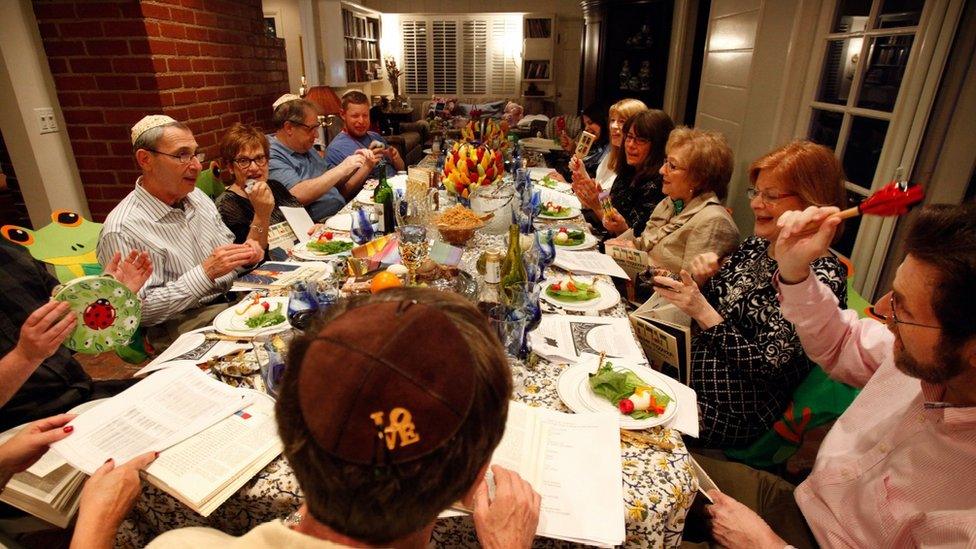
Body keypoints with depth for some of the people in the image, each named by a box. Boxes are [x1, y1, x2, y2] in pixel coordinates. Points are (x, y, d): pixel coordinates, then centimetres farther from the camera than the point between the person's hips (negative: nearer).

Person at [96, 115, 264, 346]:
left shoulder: (196, 196, 8)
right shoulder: (121, 231, -14)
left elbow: (227, 242, 20)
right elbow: (141, 310, -16)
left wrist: (245, 253, -4)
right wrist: (206, 273, -24)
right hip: (182, 325, -7)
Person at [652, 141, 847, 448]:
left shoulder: (822, 276, -18)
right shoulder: (756, 246, 4)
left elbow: (769, 365, -20)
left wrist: (704, 312, -25)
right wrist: (702, 282, -9)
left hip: (735, 411, -7)